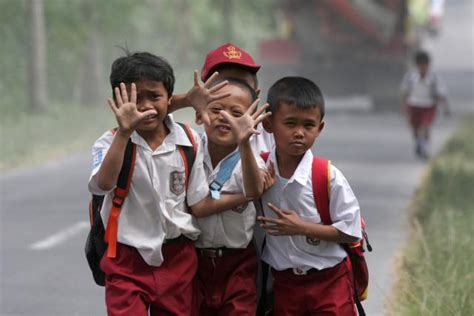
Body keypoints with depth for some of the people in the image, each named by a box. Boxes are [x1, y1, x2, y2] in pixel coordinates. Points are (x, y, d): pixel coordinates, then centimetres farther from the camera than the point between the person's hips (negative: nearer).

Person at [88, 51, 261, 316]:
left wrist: (247, 195, -11)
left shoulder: (189, 142, 0)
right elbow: (102, 185, -29)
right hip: (128, 261, -3)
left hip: (178, 258, 3)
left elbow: (198, 204, 2)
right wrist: (124, 132, -38)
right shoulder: (111, 142, -8)